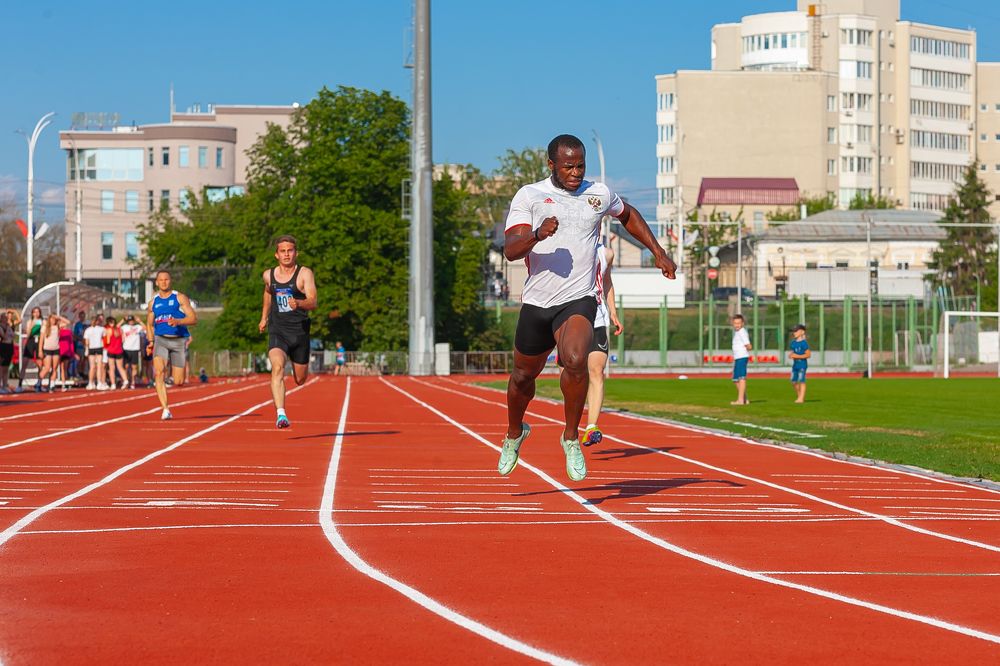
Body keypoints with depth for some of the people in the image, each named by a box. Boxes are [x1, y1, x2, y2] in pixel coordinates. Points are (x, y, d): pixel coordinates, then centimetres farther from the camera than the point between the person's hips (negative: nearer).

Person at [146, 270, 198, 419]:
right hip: (160, 340, 1)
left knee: (178, 382, -1)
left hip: (178, 341, -1)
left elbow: (193, 319, -5)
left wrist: (178, 321, -23)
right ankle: (165, 410, -25)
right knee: (158, 372, -24)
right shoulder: (153, 302, 12)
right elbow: (149, 324, 22)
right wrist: (150, 341, 5)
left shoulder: (180, 298, 2)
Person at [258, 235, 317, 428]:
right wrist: (264, 317, 33)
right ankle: (281, 414, -36)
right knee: (277, 368, -27)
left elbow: (313, 302, -20)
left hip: (299, 331, -1)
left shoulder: (305, 274, -8)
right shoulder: (269, 275, 4)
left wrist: (298, 303, -40)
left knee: (300, 380, 14)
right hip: (277, 331, 1)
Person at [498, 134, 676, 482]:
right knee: (523, 376, 16)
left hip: (579, 300, -1)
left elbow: (628, 215, 27)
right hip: (536, 301, 1)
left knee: (575, 361, -29)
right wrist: (537, 235, -35)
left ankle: (571, 437, -10)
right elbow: (510, 250, -16)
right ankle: (515, 433, 47)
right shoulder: (530, 196, -4)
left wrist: (658, 251, 22)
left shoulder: (599, 193, 4)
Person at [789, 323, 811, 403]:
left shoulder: (803, 343, -12)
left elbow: (808, 354, -13)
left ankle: (801, 398, -4)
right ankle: (799, 396, 23)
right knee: (794, 381, 9)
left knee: (801, 381, -7)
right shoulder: (793, 343, 10)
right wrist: (791, 355, -2)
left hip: (802, 364, -8)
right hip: (795, 364, 8)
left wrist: (797, 356, -18)